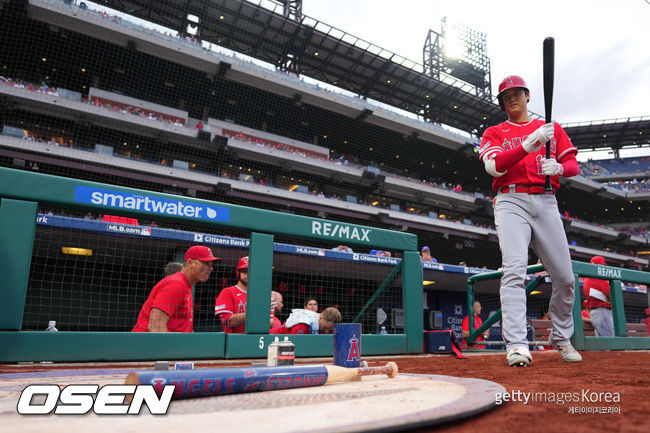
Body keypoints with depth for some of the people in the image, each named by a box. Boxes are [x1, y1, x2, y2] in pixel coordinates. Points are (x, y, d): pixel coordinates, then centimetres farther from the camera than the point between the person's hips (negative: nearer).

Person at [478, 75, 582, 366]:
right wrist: (528, 146, -20)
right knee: (514, 269, -19)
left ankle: (561, 339, 23)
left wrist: (558, 167, -11)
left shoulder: (552, 129, 21)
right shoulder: (494, 133, 13)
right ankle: (517, 346, -21)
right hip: (511, 202, -2)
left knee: (565, 277, 2)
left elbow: (573, 165, 12)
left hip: (546, 203, 3)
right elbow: (493, 166, -7)